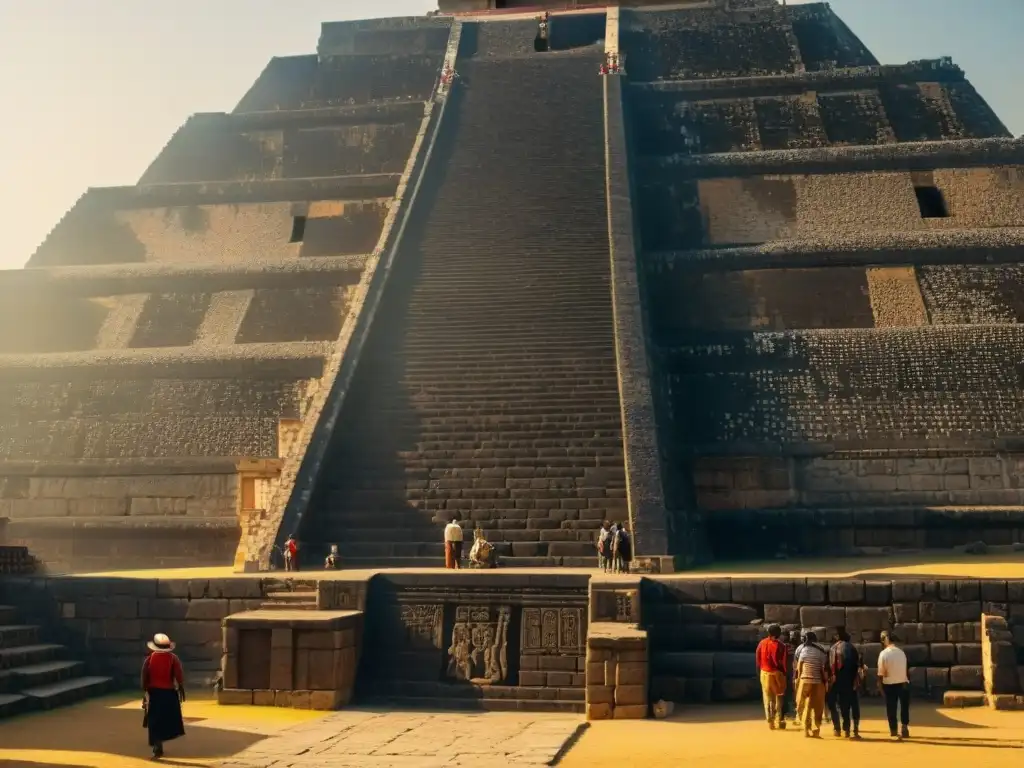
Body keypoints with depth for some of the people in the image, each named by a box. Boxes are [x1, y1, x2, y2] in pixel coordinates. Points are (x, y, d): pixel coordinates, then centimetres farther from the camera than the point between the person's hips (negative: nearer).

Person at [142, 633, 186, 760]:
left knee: (155, 723, 5)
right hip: (169, 693, -1)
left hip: (153, 693, 1)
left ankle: (158, 749, -1)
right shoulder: (173, 658, -3)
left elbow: (144, 678, 1)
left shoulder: (149, 659, 1)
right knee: (168, 720, 15)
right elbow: (179, 676, -7)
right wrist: (181, 690, 0)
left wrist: (144, 692, 8)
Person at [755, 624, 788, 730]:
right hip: (776, 673, -4)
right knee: (779, 697, 7)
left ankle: (770, 722, 7)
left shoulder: (761, 643, 4)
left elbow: (757, 660, 6)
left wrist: (759, 673, 14)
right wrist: (784, 673, -4)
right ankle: (778, 721, 5)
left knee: (767, 698, 9)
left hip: (764, 673, 4)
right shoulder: (780, 645, -9)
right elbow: (781, 662, -12)